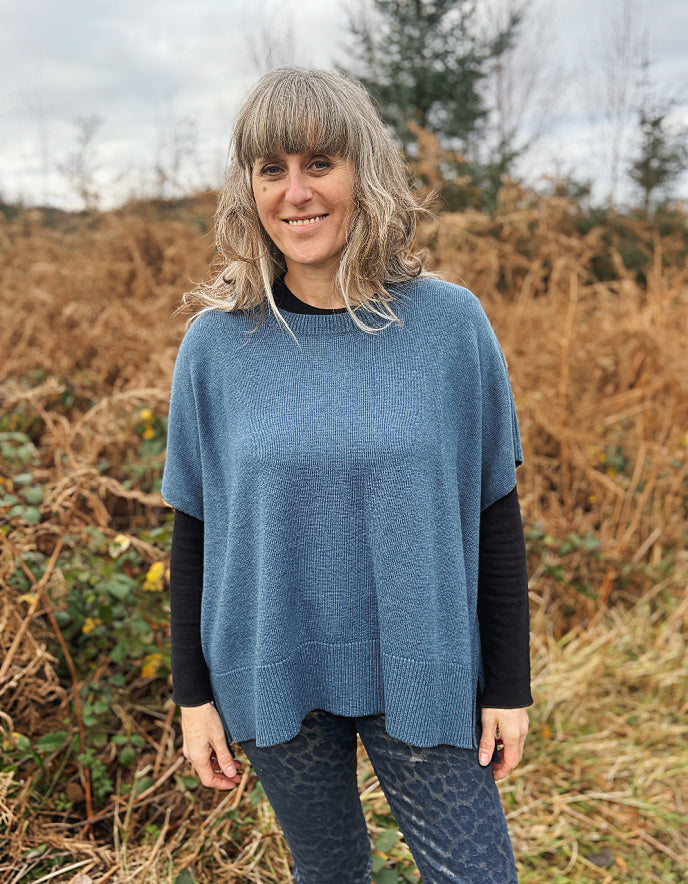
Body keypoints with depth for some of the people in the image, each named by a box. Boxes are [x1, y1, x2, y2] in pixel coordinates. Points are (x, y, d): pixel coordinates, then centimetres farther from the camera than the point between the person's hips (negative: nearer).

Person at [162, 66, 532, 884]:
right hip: (274, 677, 1)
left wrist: (509, 687, 0)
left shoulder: (451, 324, -9)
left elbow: (493, 515, -3)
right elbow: (193, 533, 1)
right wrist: (194, 694, 4)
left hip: (421, 673, 0)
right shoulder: (216, 344, -7)